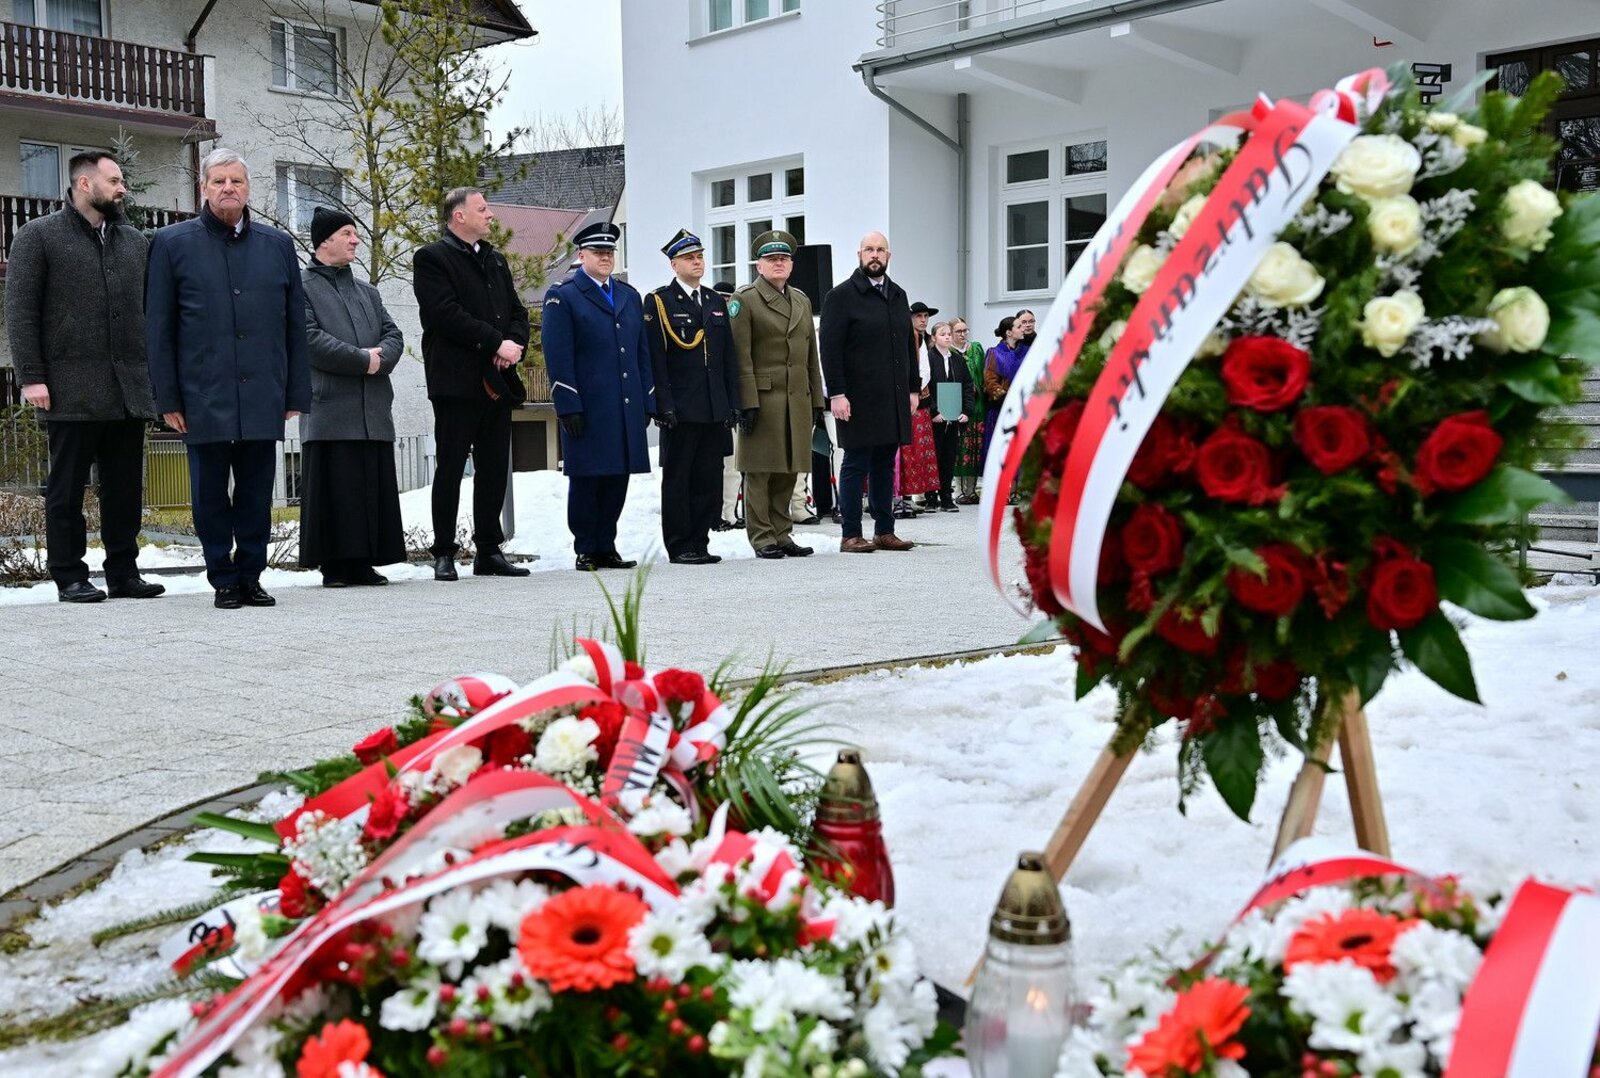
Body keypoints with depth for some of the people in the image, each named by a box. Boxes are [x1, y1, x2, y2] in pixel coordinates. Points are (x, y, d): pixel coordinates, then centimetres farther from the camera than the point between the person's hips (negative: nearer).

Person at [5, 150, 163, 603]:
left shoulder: (135, 241, 17)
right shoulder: (39, 236, 3)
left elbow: (150, 309, 17)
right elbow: (20, 311, -2)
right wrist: (31, 376, -10)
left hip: (129, 390, 4)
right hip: (71, 390, -4)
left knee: (126, 487, 6)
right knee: (67, 488, 2)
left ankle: (124, 573, 14)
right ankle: (69, 577, 8)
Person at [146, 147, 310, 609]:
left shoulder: (278, 245, 11)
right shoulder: (173, 243, 6)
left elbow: (295, 325, 12)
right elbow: (158, 327, 4)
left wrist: (296, 392, 6)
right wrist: (167, 398, -2)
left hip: (263, 398, 2)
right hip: (204, 398, -1)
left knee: (257, 493, 6)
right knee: (211, 495, 4)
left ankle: (250, 577, 17)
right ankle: (224, 580, 14)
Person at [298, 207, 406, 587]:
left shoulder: (367, 292, 23)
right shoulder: (302, 286, 2)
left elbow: (393, 334, 14)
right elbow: (310, 339, -11)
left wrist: (379, 356, -9)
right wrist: (362, 359, -11)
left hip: (374, 410, 6)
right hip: (330, 410, -6)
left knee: (374, 488, 5)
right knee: (335, 488, -5)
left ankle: (363, 562, 11)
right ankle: (334, 565, 1)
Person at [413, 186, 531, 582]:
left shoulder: (496, 260, 21)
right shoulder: (431, 259, -2)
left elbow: (518, 312, 17)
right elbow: (447, 314, -14)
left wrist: (515, 345, -4)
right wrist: (496, 343, -16)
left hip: (497, 381, 7)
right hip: (456, 382, -7)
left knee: (495, 469, 8)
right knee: (450, 468, -2)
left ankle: (488, 551, 15)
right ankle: (444, 553, 4)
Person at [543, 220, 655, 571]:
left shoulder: (630, 296, 18)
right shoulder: (562, 297, 0)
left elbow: (643, 353, 18)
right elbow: (558, 358, -7)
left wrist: (647, 402, 11)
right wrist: (569, 407, -14)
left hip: (627, 409, 5)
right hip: (587, 408, -5)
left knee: (618, 479, 7)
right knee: (585, 480, 0)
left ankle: (607, 547, 16)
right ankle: (586, 551, 8)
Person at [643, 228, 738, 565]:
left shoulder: (716, 301, 17)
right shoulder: (658, 301, -1)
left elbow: (728, 357, 16)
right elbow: (655, 359, -8)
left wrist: (732, 403, 9)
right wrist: (663, 406, -15)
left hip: (715, 411, 6)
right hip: (680, 409, -6)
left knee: (709, 479, 7)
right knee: (677, 478, 1)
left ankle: (699, 543, 16)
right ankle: (679, 547, 7)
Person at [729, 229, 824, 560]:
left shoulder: (802, 300, 18)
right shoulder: (744, 300, -2)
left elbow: (811, 355, 20)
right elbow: (741, 357, -9)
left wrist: (816, 399, 14)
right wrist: (747, 403, -16)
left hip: (798, 399, 6)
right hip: (763, 398, -6)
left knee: (788, 471, 9)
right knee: (759, 471, -3)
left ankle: (782, 534, 17)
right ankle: (762, 538, 3)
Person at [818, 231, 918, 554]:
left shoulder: (898, 296, 18)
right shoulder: (841, 296, -3)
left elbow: (909, 345, 21)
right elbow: (830, 349, -9)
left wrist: (913, 388, 14)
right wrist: (836, 393, -16)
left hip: (894, 400, 6)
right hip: (859, 400, -6)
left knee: (885, 465, 10)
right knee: (856, 465, -3)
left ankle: (885, 531, 15)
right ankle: (851, 535, 2)